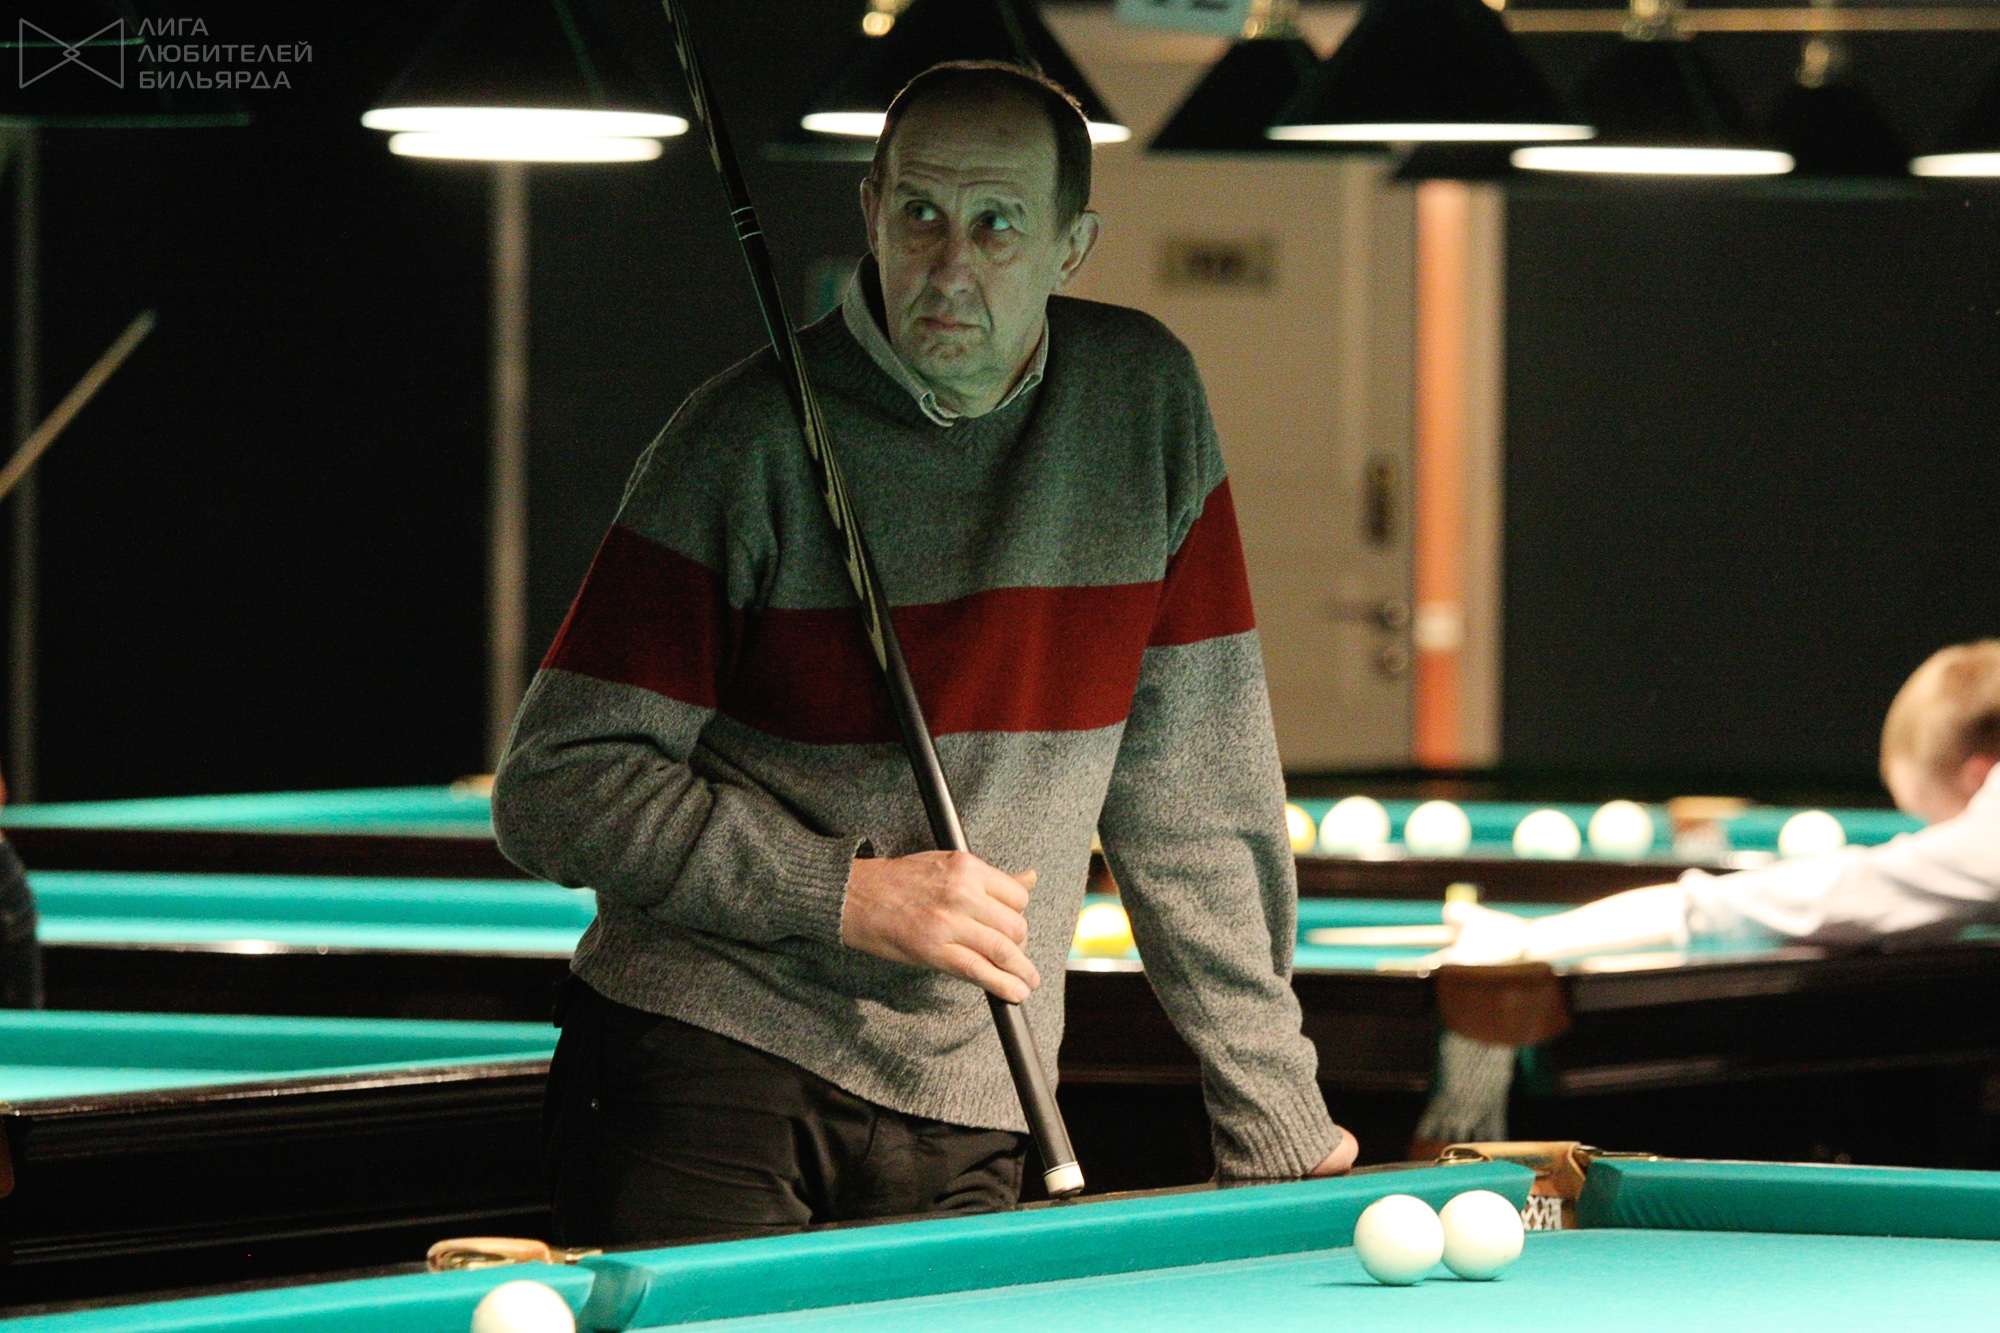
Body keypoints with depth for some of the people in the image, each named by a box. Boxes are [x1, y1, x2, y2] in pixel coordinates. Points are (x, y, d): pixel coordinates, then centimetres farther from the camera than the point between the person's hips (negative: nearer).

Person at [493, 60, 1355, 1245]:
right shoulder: (752, 438, -8)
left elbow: (1194, 788, 8)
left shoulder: (1145, 401, 3)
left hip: (963, 1114, 3)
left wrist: (1276, 1117, 7)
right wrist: (847, 895, -18)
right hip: (709, 1067, -3)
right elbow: (557, 789, -9)